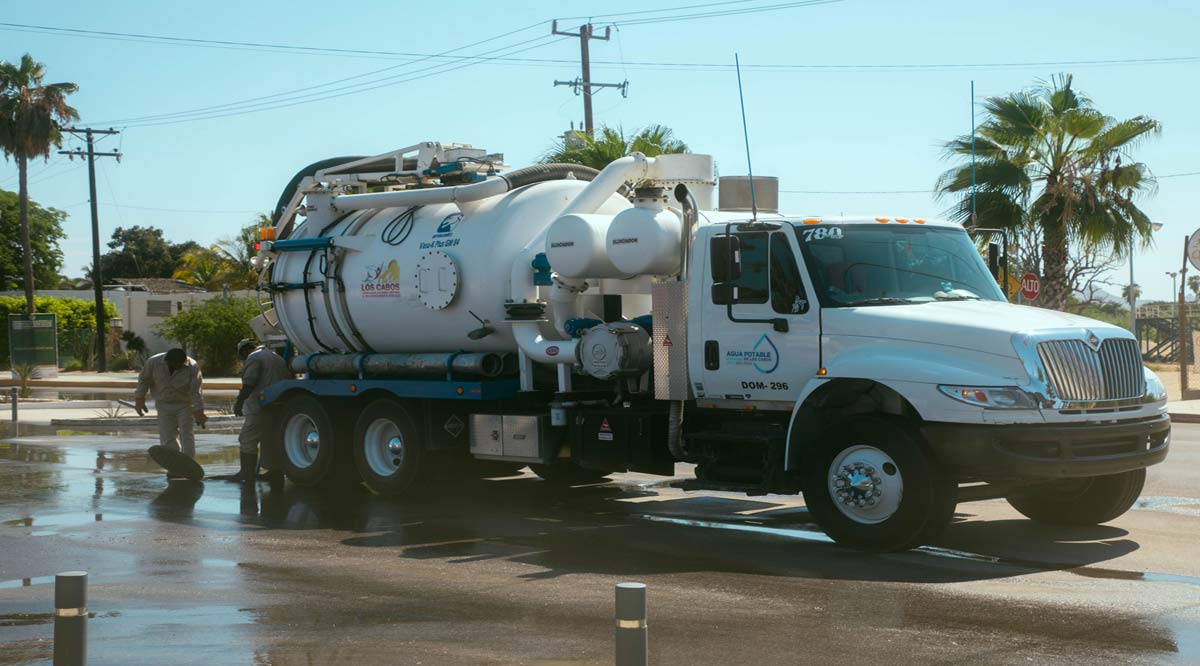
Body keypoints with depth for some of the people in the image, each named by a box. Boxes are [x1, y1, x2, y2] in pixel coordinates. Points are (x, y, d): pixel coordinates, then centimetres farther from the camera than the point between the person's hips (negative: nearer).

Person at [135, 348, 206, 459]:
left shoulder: (192, 367, -22)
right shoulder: (153, 362, -16)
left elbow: (197, 391, -21)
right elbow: (144, 380, -1)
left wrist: (198, 412, -23)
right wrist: (139, 399, 1)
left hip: (185, 405, -2)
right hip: (164, 404, 2)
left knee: (186, 434, -9)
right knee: (167, 437, -2)